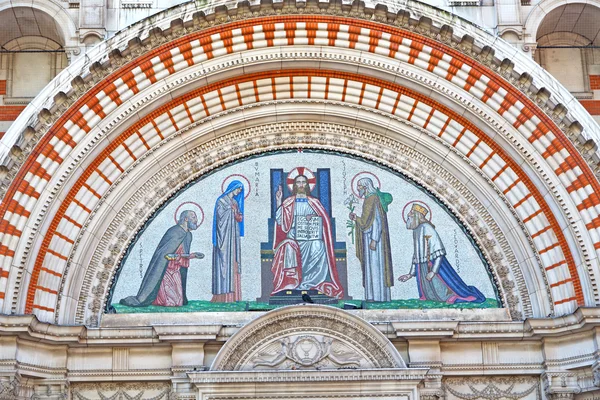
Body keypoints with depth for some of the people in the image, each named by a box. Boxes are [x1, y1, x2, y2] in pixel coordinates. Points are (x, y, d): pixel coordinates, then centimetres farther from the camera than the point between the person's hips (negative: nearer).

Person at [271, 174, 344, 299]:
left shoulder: (314, 202, 16)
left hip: (312, 242, 1)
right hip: (294, 241, -1)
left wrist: (313, 217, -11)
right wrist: (278, 201, -6)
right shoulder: (288, 202, 13)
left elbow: (324, 219, 11)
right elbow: (280, 220, 1)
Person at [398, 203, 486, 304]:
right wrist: (411, 274, 20)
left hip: (434, 265, -8)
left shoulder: (426, 228, -18)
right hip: (422, 268, 8)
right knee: (428, 294, 13)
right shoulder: (416, 231, 9)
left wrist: (433, 271, -26)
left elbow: (439, 252, -21)